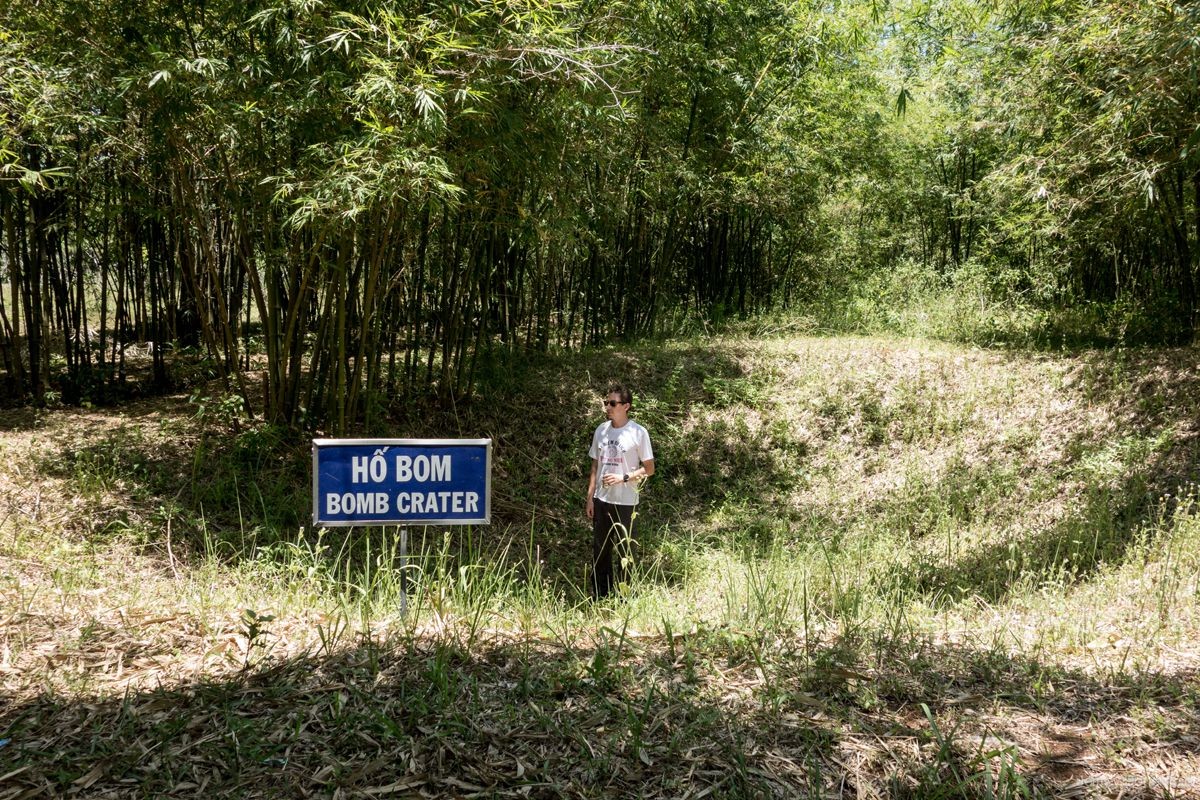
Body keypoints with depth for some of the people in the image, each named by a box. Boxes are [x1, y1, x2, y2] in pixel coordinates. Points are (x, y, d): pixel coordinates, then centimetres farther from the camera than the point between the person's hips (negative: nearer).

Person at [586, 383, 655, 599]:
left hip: (625, 501, -5)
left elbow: (649, 469, -5)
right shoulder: (601, 431, 6)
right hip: (601, 499, 5)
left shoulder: (638, 433, -9)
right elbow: (595, 466, 12)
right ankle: (599, 594, 22)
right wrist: (590, 497, 8)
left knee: (624, 549, 4)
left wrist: (623, 477, -17)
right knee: (600, 548, 11)